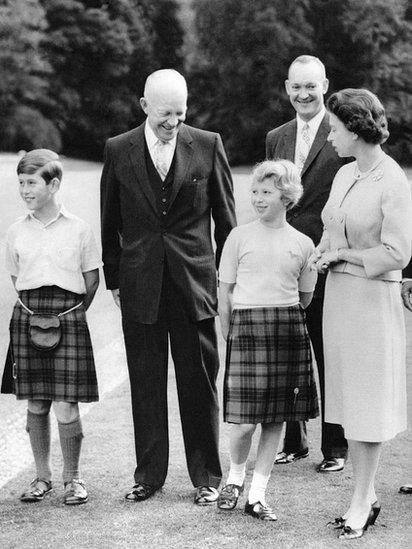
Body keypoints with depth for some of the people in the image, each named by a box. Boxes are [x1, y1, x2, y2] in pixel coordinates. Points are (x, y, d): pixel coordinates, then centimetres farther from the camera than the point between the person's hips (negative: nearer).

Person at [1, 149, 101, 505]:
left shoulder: (78, 229, 0)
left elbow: (92, 278, 7)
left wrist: (73, 313, 3)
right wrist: (35, 309, 8)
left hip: (68, 317, -3)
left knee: (66, 406, -5)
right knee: (35, 404, 7)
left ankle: (72, 478, 10)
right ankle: (42, 476, 19)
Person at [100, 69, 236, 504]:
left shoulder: (208, 145, -1)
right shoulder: (118, 151, 2)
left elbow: (225, 218, 5)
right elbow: (109, 223, 9)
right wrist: (113, 279, 8)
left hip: (194, 281, -1)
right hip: (139, 285, 1)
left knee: (198, 380, 4)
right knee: (145, 382, 7)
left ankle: (206, 476, 16)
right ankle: (149, 474, 19)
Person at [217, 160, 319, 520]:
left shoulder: (302, 244, 6)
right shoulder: (240, 236, 2)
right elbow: (225, 293, 4)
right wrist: (229, 337, 2)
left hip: (288, 330, 2)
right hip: (246, 327, -2)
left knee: (275, 419, 4)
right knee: (245, 421, -8)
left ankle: (257, 494, 15)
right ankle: (236, 476, 20)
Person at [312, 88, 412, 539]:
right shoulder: (345, 174, 8)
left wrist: (342, 254, -10)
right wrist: (322, 254, 0)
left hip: (372, 297, -8)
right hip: (338, 293, 8)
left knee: (367, 400, 1)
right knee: (347, 395, 11)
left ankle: (361, 503, 10)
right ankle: (367, 494, 22)